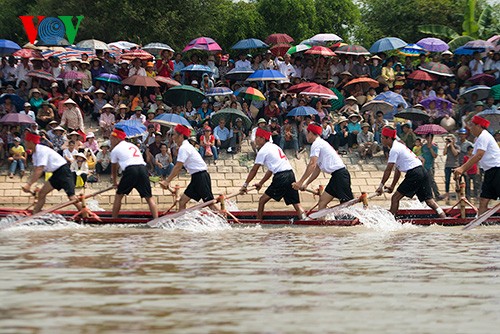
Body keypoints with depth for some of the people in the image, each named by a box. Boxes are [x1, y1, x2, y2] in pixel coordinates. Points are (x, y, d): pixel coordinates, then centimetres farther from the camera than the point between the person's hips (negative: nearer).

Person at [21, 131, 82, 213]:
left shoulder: (42, 151, -20)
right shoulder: (35, 153, 10)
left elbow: (39, 171, -27)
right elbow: (35, 171, 10)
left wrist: (29, 184, -30)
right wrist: (28, 184, -1)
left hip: (63, 171, -10)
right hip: (56, 174, 10)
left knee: (71, 197, -18)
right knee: (42, 193, 8)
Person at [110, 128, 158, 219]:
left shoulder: (115, 149, 15)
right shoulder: (133, 146, 31)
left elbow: (114, 169, 25)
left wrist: (115, 183, 41)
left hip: (130, 170, -4)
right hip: (143, 168, 4)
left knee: (119, 195, 12)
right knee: (149, 197, 2)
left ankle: (114, 219, 14)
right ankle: (156, 219, -11)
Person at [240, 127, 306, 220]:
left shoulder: (263, 151, 0)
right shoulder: (275, 147, 25)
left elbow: (254, 170, 2)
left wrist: (245, 185, 9)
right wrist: (261, 183, 33)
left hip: (281, 177, -8)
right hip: (290, 175, 8)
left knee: (262, 200, 3)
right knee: (296, 203, 3)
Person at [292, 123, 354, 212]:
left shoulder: (316, 144, -7)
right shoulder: (322, 143, 24)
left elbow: (312, 165, -18)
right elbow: (317, 169, 25)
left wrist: (300, 182, -16)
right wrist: (306, 184, 21)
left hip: (339, 174, -10)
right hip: (336, 176, 10)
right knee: (322, 201, 9)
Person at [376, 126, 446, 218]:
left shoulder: (394, 149, -7)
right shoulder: (399, 146, 23)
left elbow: (388, 170, -10)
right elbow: (398, 170, 26)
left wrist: (381, 185, -5)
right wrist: (392, 186, 25)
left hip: (414, 174, -9)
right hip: (422, 172, 9)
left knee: (395, 198, -2)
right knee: (429, 201, 4)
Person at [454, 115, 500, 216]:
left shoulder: (484, 136, -11)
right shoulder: (479, 139, 20)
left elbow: (478, 156, -21)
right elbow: (472, 159, 21)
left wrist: (462, 168, -22)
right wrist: (461, 170, 10)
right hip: (490, 172, 10)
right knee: (483, 202, 2)